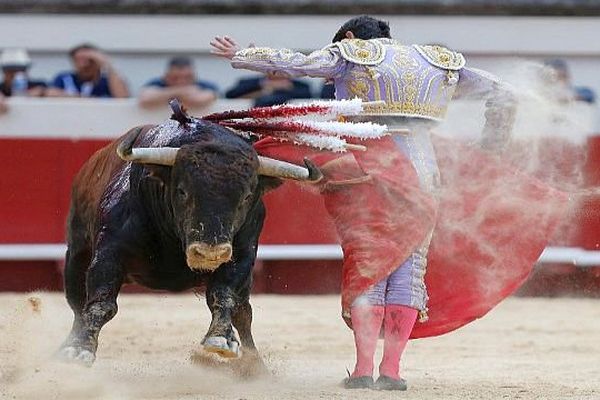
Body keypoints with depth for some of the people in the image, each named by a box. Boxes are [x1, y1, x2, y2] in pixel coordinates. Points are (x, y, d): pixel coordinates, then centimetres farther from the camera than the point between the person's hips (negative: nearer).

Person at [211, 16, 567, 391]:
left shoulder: (349, 57, 9)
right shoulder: (441, 64, 21)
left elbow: (292, 62, -1)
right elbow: (502, 97, 23)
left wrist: (241, 56, 11)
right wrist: (488, 157, 28)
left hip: (369, 173, -2)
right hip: (424, 173, 2)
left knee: (365, 265, 1)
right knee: (410, 267, 6)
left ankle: (363, 369, -8)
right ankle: (391, 371, 0)